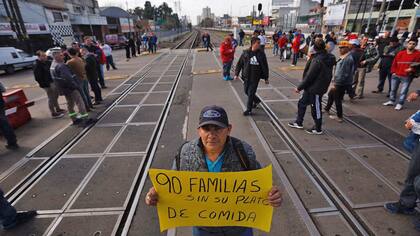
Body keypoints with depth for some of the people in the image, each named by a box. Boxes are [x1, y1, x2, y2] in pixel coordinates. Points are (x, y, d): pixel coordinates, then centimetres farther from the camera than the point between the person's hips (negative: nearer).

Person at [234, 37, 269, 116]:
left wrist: (266, 78, 3)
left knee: (251, 93, -3)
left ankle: (249, 110, 10)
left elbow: (265, 66, 2)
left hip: (255, 78, -3)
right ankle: (256, 100, 41)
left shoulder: (261, 54, -3)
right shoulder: (246, 53, -2)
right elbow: (239, 64, 3)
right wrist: (236, 74, -2)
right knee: (246, 91, 15)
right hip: (246, 77, 3)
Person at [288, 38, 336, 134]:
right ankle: (299, 123, 34)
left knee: (316, 108, 6)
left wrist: (299, 87, -14)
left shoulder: (317, 60, -24)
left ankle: (318, 129, 24)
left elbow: (309, 76, -22)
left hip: (315, 88, -10)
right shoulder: (327, 57, 5)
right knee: (302, 103, 19)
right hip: (311, 87, 10)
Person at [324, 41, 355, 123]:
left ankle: (339, 117, 15)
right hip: (338, 83, 10)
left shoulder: (348, 59, -21)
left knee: (337, 99, 2)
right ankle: (327, 109, 44)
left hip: (341, 84, -10)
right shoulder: (344, 57, 9)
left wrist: (336, 84, -23)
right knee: (330, 95, 24)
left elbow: (344, 74, -26)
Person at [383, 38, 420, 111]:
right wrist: (393, 72, 3)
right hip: (396, 75, 3)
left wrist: (412, 69, -18)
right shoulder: (400, 53, 4)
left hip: (407, 77, -3)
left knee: (403, 91, -3)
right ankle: (391, 101, 26)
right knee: (393, 89, 12)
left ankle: (400, 104, 4)